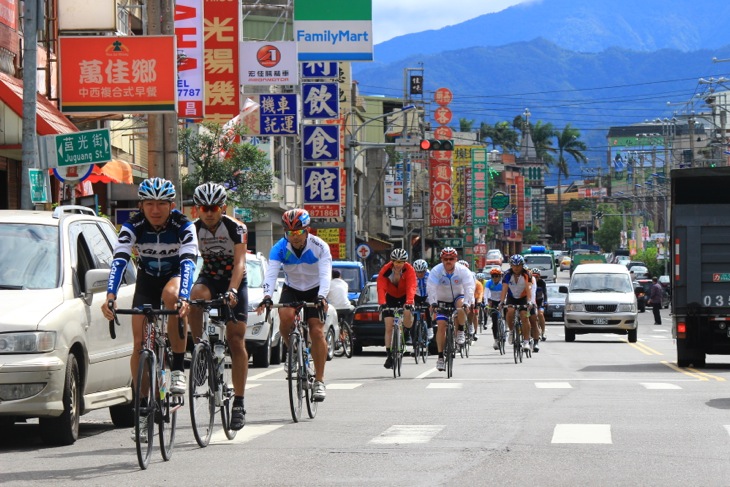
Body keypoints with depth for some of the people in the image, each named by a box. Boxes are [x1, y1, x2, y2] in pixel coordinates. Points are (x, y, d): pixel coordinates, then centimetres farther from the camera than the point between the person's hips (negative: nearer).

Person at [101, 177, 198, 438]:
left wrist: (184, 298, -53)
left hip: (174, 276, -2)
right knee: (139, 343, -10)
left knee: (171, 295, -38)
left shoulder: (183, 226, -26)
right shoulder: (133, 227, -23)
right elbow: (118, 261, -33)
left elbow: (188, 263, -37)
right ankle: (143, 406, 1)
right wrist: (110, 296, -49)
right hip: (147, 280, 2)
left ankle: (178, 368, -26)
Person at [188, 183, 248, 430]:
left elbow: (239, 263, -30)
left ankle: (239, 403, -5)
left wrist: (232, 291, -47)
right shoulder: (193, 228, -12)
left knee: (236, 341, -8)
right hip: (208, 278, 2)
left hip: (234, 282, -2)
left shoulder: (236, 228, -20)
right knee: (196, 298, -36)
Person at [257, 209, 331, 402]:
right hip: (291, 290, 1)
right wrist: (267, 296, -48)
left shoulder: (319, 247, -22)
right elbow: (271, 272, -31)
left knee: (317, 332, -14)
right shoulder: (280, 248, -19)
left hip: (315, 291, -1)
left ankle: (319, 381, -6)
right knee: (286, 317, -30)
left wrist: (322, 297, -50)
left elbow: (325, 274, -33)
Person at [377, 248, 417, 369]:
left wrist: (409, 302, -49)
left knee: (407, 318, -29)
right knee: (389, 328, -8)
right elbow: (381, 288, -30)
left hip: (405, 296, -1)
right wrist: (382, 303, -45)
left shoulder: (409, 270, -23)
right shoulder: (385, 270, -22)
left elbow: (411, 287, -34)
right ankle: (389, 356, -3)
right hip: (391, 297, 1)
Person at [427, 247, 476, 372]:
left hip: (458, 297, 0)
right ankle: (440, 356, -8)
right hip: (442, 301, 0)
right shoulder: (436, 271, -19)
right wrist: (433, 303, -45)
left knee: (461, 304, -35)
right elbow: (431, 288, -29)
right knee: (441, 325, -14)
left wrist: (467, 302, -45)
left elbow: (469, 287, -29)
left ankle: (460, 332, -14)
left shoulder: (463, 271, -19)